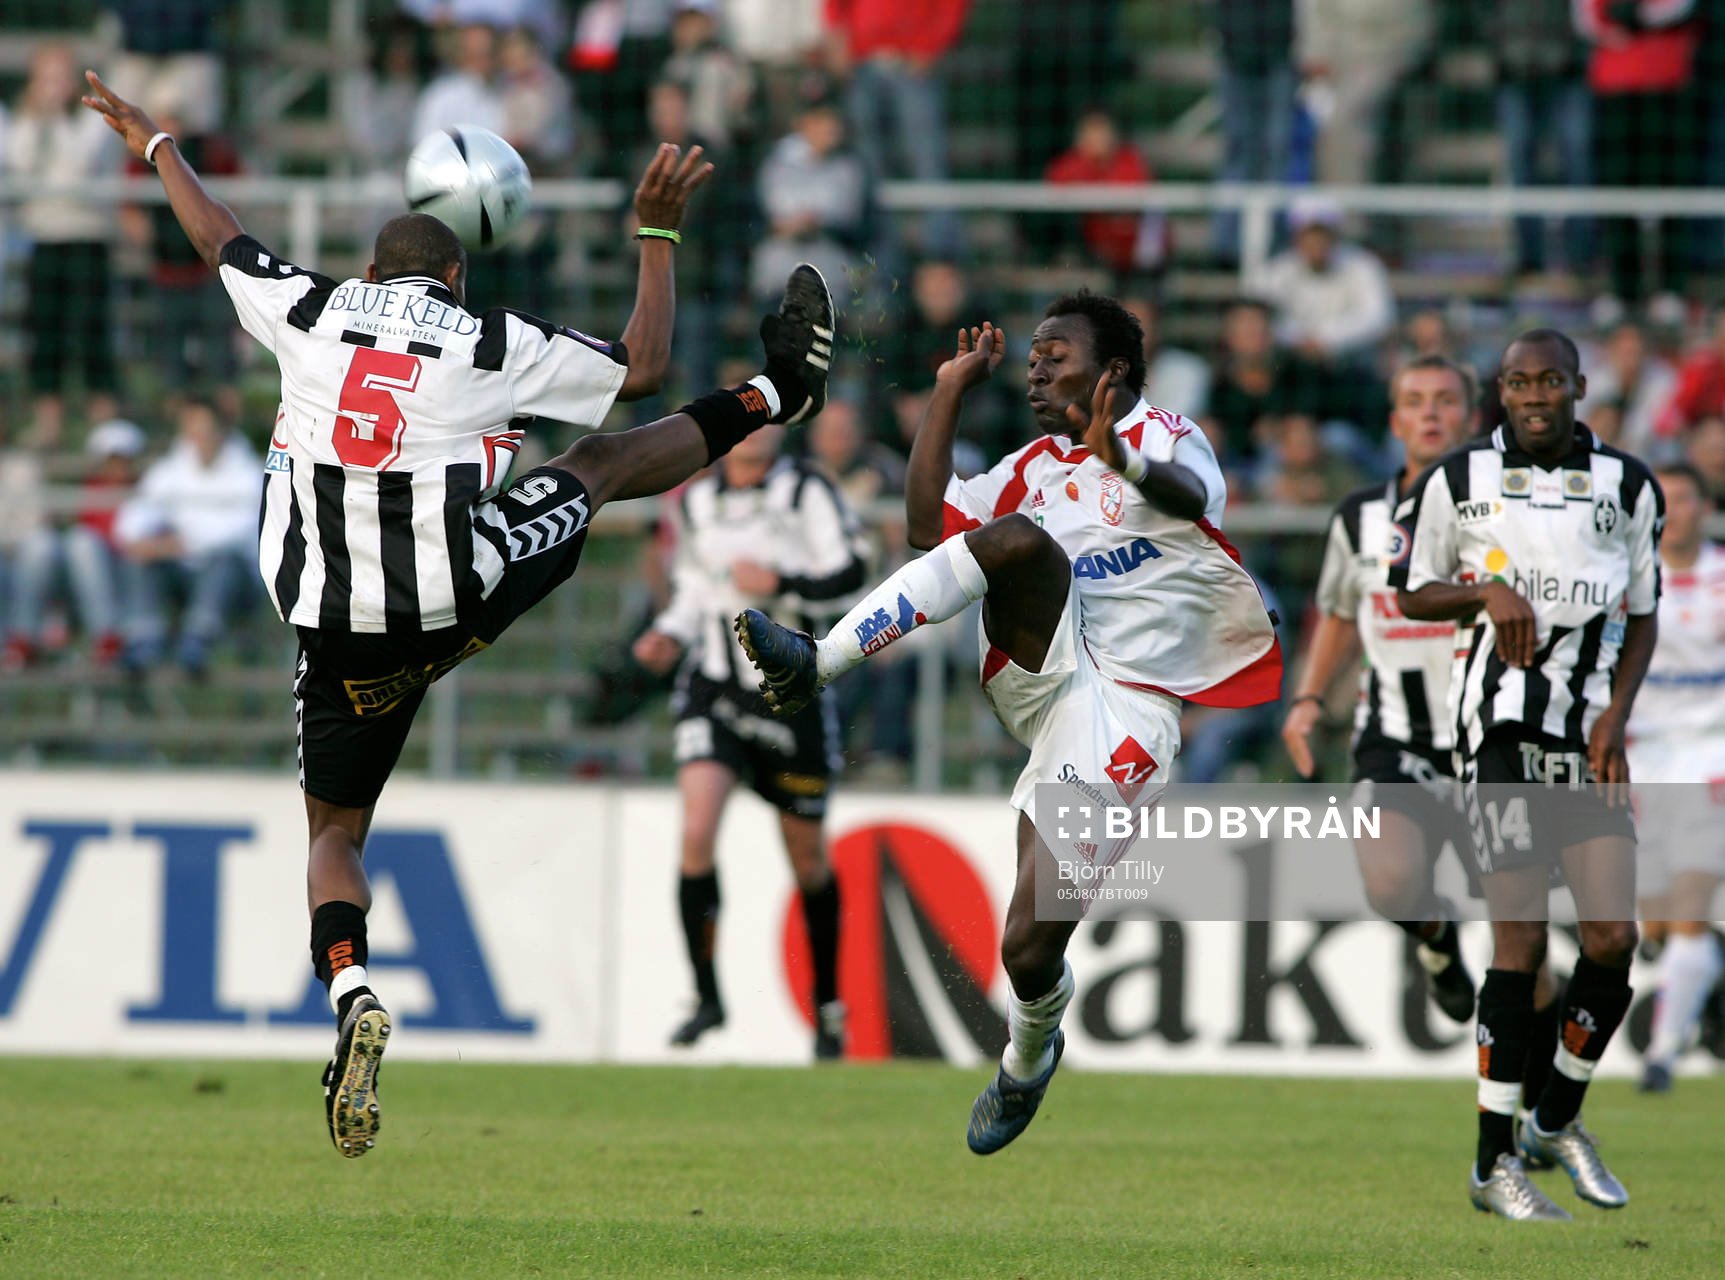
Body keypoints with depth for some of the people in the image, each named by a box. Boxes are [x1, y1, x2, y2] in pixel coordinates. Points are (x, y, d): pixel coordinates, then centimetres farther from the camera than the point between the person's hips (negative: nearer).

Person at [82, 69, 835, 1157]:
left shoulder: (311, 310, 3)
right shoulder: (490, 341, -1)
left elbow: (219, 238, 23)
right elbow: (643, 369, 12)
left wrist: (155, 145, 41)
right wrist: (658, 233, 22)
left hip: (344, 635, 1)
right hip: (462, 600, -1)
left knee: (337, 831, 14)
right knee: (602, 462, 23)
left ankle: (352, 991, -14)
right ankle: (778, 392, 41)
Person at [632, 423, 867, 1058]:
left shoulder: (805, 490, -5)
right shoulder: (696, 500, 7)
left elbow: (849, 575, -9)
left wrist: (782, 585, -21)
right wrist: (670, 635, 3)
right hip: (713, 691, 2)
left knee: (808, 857, 10)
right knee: (696, 833, -18)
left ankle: (828, 1006, 28)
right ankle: (707, 997, -8)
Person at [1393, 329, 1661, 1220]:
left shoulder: (1628, 488, 9)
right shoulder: (1458, 480, 4)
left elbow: (1643, 617, 16)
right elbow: (1411, 594, 12)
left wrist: (1617, 717, 1)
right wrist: (1487, 589, -8)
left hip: (1590, 735, 3)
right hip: (1502, 721, -3)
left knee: (1613, 935, -7)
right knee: (1521, 940, -10)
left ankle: (1557, 1120, 16)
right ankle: (1495, 1162, -4)